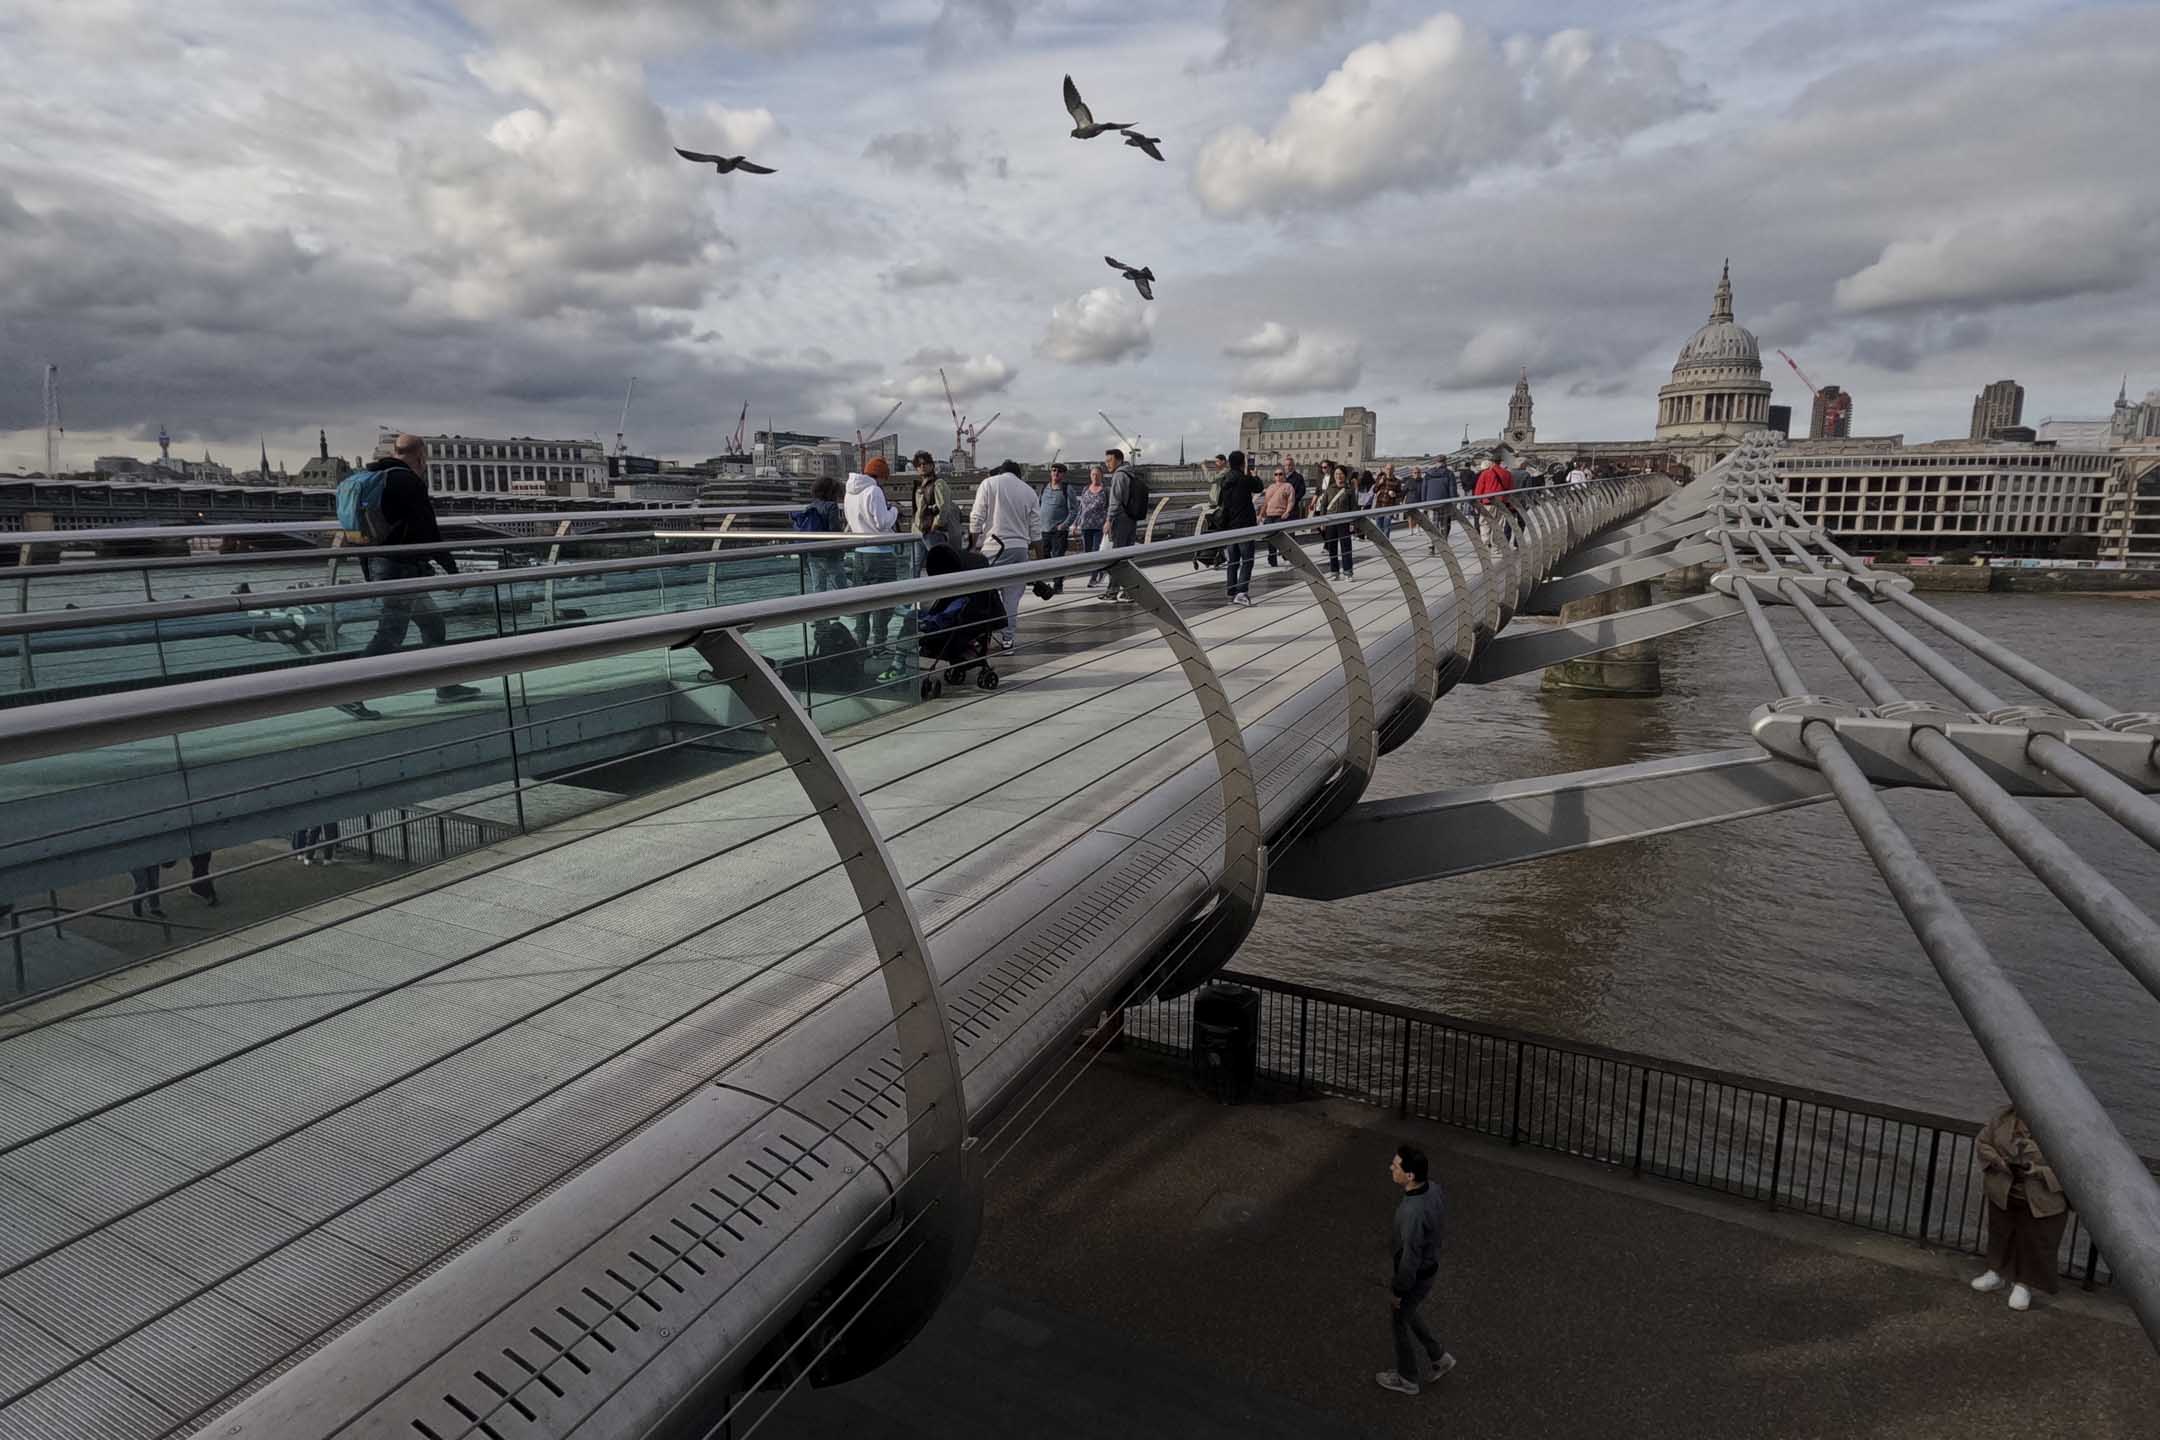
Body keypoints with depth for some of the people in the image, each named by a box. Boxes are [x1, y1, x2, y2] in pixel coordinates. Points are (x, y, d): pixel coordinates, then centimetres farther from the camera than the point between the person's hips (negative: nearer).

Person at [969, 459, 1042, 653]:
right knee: (1012, 597, 6)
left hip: (994, 547, -3)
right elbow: (1036, 530, 11)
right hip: (1020, 548, 3)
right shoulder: (1029, 491, 12)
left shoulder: (988, 483, 4)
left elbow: (976, 519, -3)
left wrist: (973, 546, 4)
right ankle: (1008, 639, 7)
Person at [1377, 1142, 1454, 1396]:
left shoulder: (1413, 1214, -43)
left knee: (1399, 1321, 20)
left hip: (1415, 1276, -7)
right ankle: (1438, 1358, 44)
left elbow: (1410, 1259, -31)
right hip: (1429, 1265, 8)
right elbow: (1440, 1228, 2)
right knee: (1403, 1313, 32)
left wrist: (1398, 1289, -14)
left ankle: (1407, 1378, 44)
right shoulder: (1434, 1187, -17)